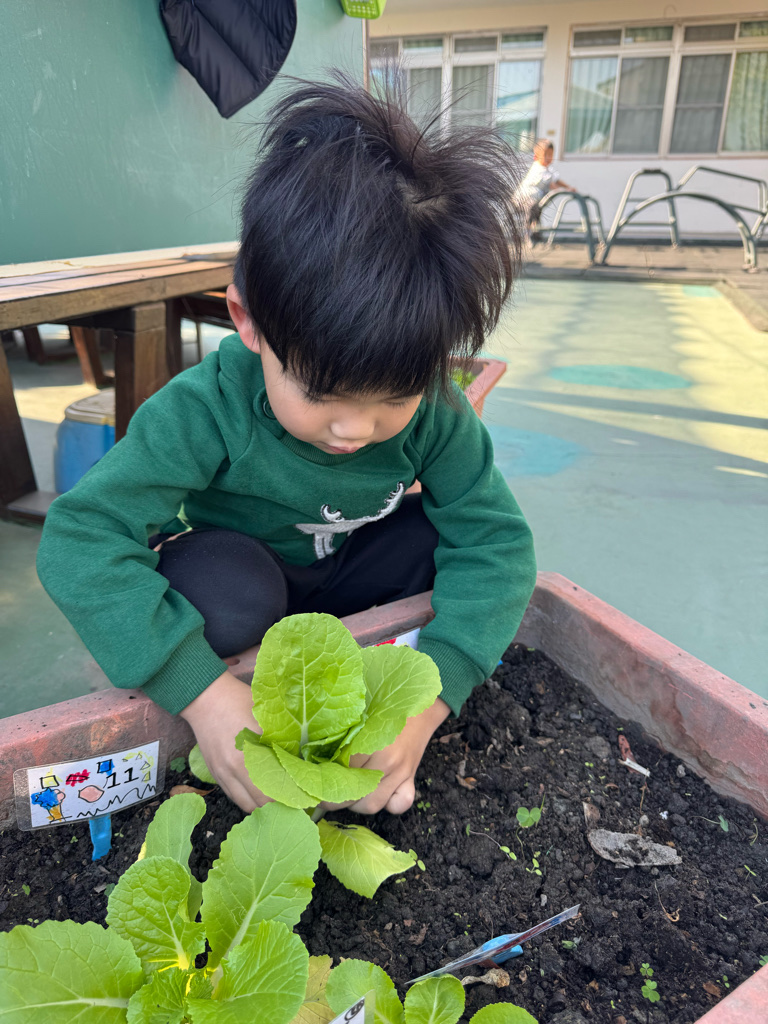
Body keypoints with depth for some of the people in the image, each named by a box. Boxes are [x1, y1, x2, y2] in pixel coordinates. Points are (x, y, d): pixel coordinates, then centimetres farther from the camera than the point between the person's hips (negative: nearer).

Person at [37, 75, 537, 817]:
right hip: (243, 572, -2)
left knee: (455, 530, -22)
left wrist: (429, 698, -38)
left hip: (351, 575, 3)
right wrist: (203, 692, -44)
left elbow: (496, 540, -26)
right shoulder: (205, 410, -31)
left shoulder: (433, 410, -24)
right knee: (221, 588, -36)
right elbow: (79, 539, -34)